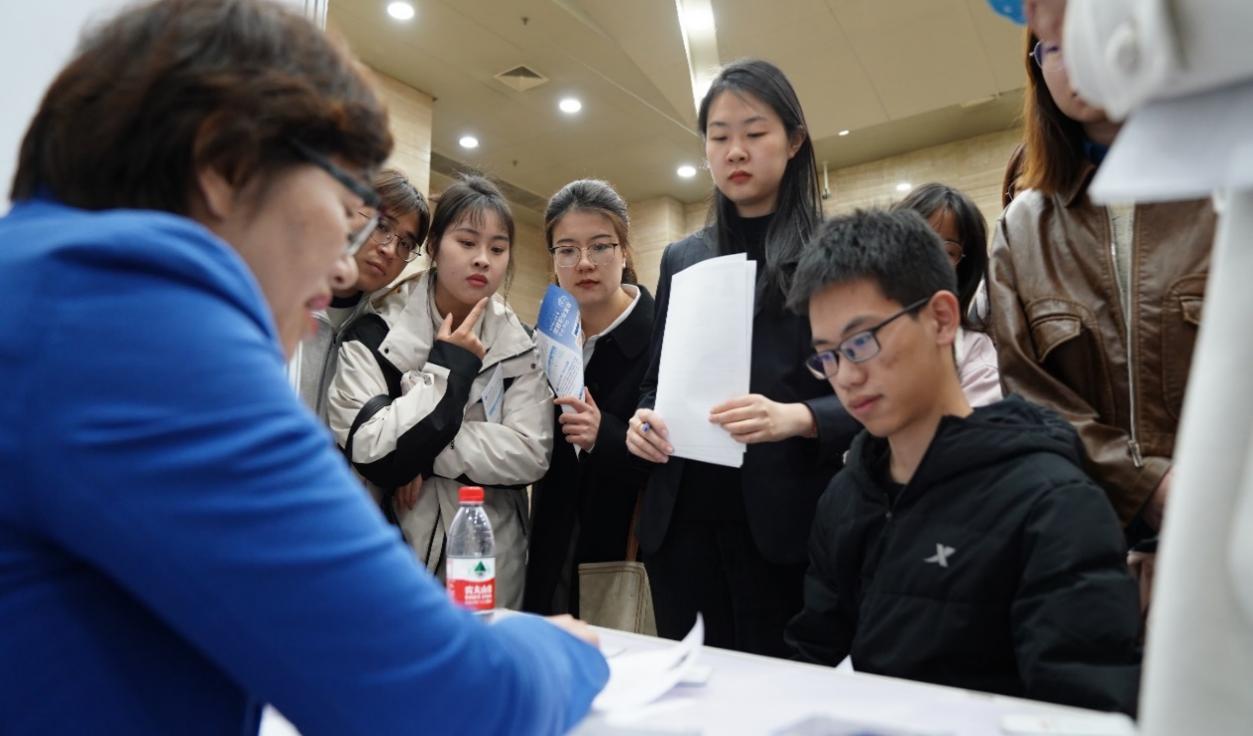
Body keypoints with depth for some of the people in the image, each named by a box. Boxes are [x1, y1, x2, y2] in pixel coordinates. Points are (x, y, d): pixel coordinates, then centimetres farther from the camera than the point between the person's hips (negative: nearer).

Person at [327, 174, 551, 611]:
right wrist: (448, 367, -16)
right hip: (392, 562, -2)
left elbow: (530, 454, -11)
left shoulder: (521, 346, 1)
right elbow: (368, 452, -18)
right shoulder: (376, 333, -7)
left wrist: (421, 449, -16)